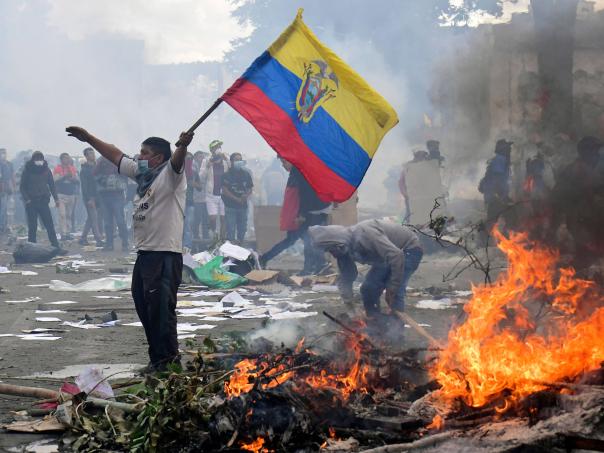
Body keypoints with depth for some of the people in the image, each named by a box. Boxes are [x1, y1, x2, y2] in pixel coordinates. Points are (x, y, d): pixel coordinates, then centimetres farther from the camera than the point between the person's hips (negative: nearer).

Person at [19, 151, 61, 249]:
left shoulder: (46, 170, 6)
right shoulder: (27, 171, -1)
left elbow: (52, 185, 12)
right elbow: (22, 187, 2)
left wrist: (56, 198, 2)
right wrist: (27, 199, -10)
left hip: (43, 201, 2)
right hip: (31, 203, -2)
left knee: (50, 225, -4)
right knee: (32, 227, 0)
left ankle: (55, 246, -2)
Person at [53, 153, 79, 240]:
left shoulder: (73, 168, 12)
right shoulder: (57, 169, 1)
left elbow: (78, 181, 11)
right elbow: (56, 181, -9)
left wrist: (73, 179, -10)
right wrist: (64, 177, -20)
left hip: (71, 195, 4)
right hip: (61, 194, -4)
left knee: (69, 215, 2)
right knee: (62, 214, -11)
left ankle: (68, 233, 4)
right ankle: (63, 234, -13)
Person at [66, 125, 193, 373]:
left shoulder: (169, 174, -7)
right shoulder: (141, 172, 18)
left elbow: (177, 160, -30)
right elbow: (115, 155, 27)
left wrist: (182, 146, -52)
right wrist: (88, 138, 31)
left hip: (166, 255, -10)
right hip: (144, 253, 10)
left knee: (162, 309, -12)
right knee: (145, 308, 14)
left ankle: (169, 360, -6)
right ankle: (157, 357, 23)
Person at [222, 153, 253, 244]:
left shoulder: (246, 174, 9)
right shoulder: (227, 175, -5)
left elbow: (250, 189, 13)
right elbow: (225, 190, -10)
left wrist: (246, 195, -9)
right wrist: (237, 199, -15)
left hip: (243, 206, 5)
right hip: (231, 206, -5)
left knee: (242, 229, 11)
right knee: (231, 230, -7)